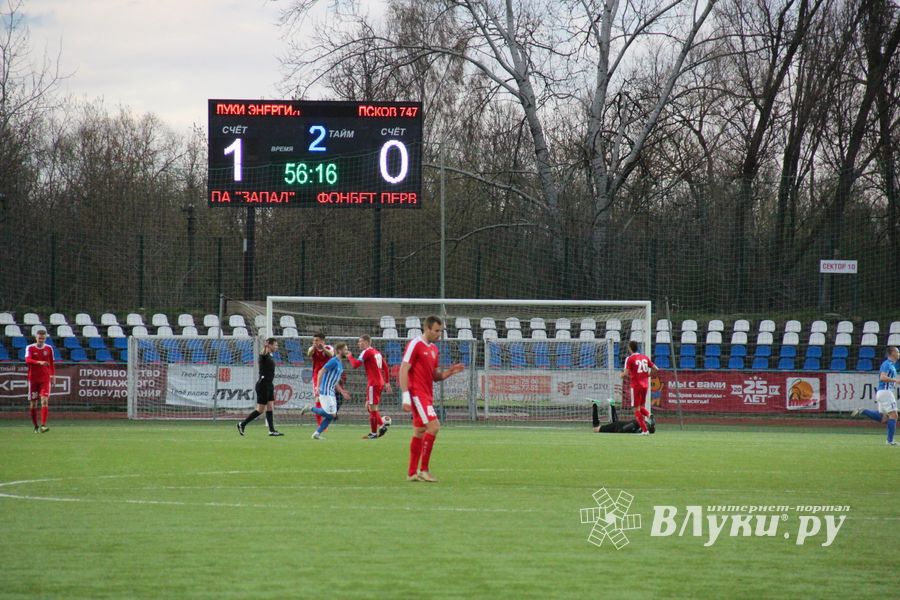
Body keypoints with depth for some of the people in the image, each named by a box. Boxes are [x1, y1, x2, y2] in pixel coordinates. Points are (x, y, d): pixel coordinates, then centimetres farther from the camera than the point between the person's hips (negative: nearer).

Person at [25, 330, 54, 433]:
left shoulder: (49, 348, 6)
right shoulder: (30, 348, -2)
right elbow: (27, 360, -20)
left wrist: (52, 376, 12)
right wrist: (39, 362, -35)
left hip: (45, 378, 0)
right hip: (33, 378, 0)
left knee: (45, 400, -16)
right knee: (33, 403, 4)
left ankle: (43, 425, -23)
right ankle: (35, 426, 18)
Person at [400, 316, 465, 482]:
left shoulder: (434, 349, 16)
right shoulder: (415, 345, -10)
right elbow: (403, 371, -13)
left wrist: (450, 372, 2)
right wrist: (406, 396, -19)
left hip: (427, 396, 9)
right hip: (417, 395, -9)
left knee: (419, 432, 10)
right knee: (434, 426, -17)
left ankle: (412, 473, 14)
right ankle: (424, 469, -12)